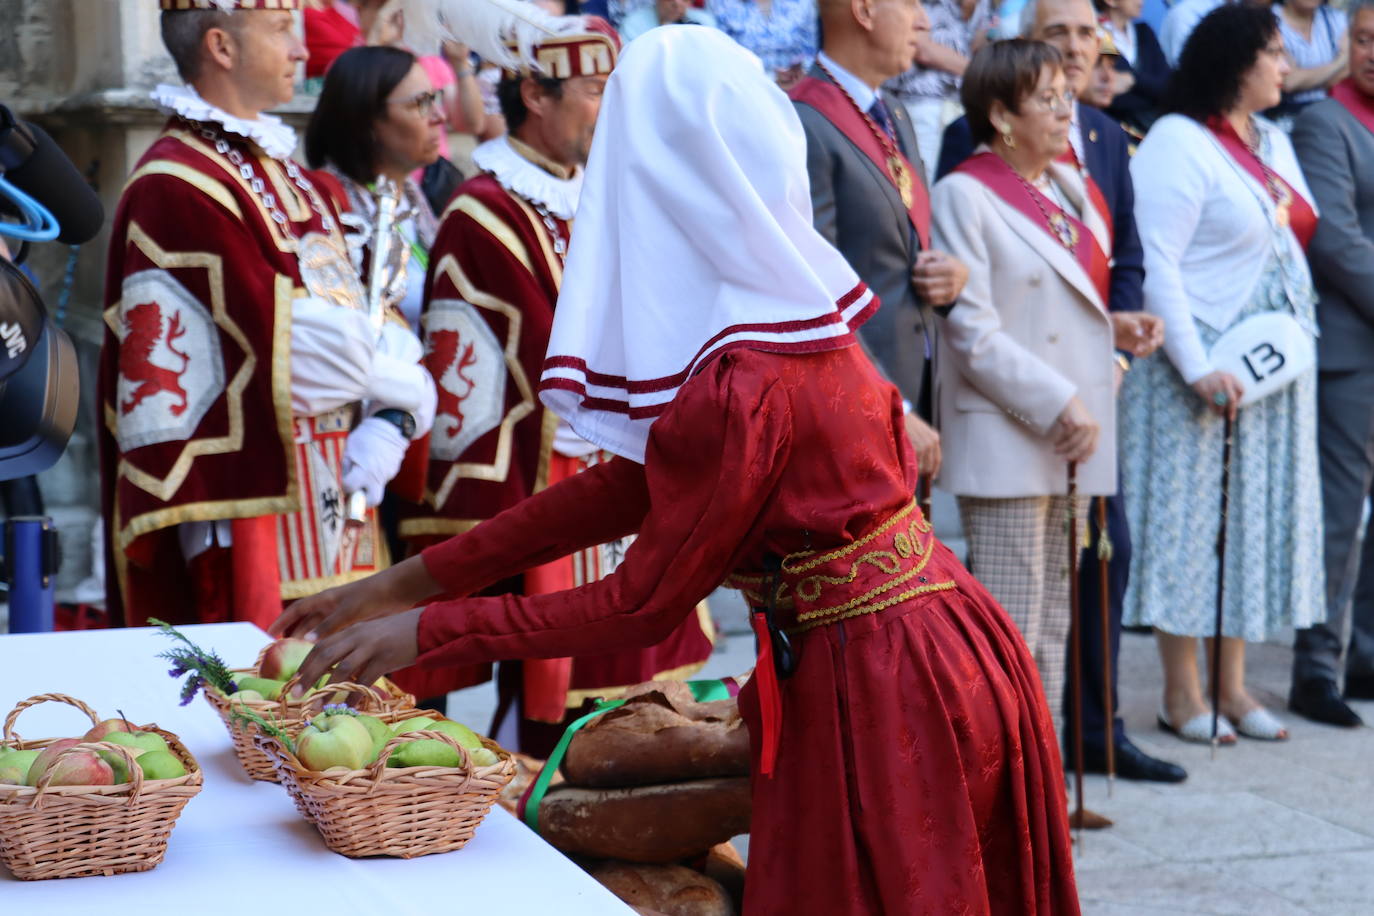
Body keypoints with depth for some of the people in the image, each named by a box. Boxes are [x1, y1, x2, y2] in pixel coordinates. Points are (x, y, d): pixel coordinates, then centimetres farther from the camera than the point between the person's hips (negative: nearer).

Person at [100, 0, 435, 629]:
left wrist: (386, 423, -8)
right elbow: (294, 352, -17)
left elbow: (361, 325, 12)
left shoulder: (285, 175, 17)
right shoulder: (177, 188, -14)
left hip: (331, 515, 9)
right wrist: (407, 389, -2)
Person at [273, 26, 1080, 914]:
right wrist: (407, 580, 6)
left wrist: (427, 632, -9)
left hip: (878, 683, -8)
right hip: (925, 646, 8)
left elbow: (644, 604, -16)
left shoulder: (745, 387, -25)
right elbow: (626, 486, 6)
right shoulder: (791, 317, 4)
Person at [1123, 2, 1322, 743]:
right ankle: (1181, 691, 9)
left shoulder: (1275, 143, 14)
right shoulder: (1177, 144, -12)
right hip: (1204, 366, -8)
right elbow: (1155, 265, -18)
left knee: (1258, 517, 10)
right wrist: (1197, 367, -22)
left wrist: (1298, 339, 8)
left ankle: (1233, 685, 20)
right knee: (1188, 518, 0)